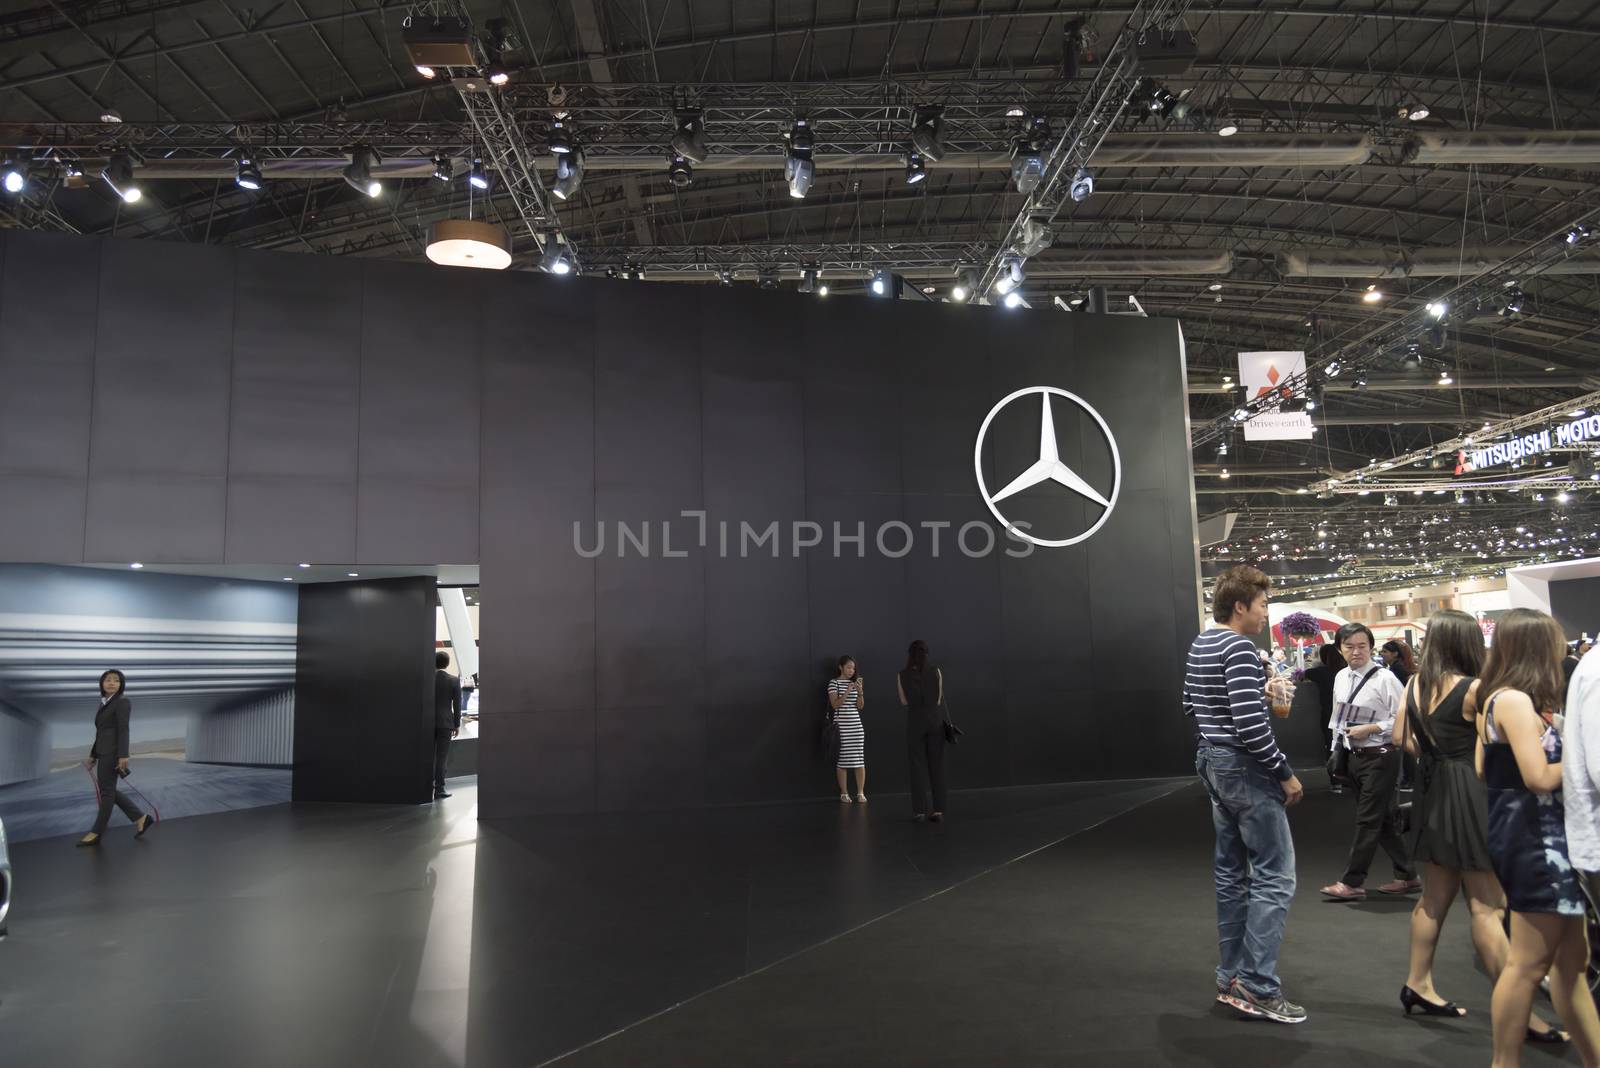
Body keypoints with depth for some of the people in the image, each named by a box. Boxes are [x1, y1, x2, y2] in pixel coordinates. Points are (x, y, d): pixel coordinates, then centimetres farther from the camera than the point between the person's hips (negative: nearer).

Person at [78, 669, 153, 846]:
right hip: (104, 752, 9)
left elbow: (123, 730, -17)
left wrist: (123, 756, -23)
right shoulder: (104, 704, 17)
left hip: (112, 752, -9)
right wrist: (93, 755, 20)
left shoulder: (122, 702, -9)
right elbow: (101, 733, 21)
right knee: (108, 791, 10)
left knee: (106, 791, -2)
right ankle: (141, 819, 13)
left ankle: (97, 833, 6)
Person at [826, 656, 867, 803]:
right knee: (842, 760, -1)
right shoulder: (834, 683, -1)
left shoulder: (855, 682, 13)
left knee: (860, 760, 0)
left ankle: (861, 793, 5)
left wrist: (860, 691, -9)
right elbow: (835, 704, -10)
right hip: (841, 726, -4)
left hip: (856, 725, 4)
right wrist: (847, 692, -20)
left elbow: (860, 706, 8)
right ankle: (844, 793, 7)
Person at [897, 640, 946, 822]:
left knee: (918, 766, 4)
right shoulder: (936, 672, -5)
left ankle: (919, 810, 1)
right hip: (935, 722, 1)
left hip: (915, 722, -1)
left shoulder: (901, 676, -5)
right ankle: (938, 809, 3)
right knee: (937, 766, 6)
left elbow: (904, 701, 7)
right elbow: (938, 700, -1)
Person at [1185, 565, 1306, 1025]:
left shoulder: (1201, 644, 11)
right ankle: (1258, 987, 0)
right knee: (1275, 876, -3)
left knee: (1231, 873, 15)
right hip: (1245, 768, -10)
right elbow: (1250, 723, -25)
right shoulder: (1239, 647, -18)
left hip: (1213, 763, 10)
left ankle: (1232, 978, 22)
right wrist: (1285, 773, -15)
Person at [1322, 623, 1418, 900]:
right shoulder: (1340, 678, 6)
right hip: (1355, 755, 7)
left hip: (1380, 756, -7)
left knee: (1368, 819, -3)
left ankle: (1352, 882, 3)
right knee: (1383, 819, 16)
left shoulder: (1384, 679, -15)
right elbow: (1338, 716, 16)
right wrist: (1337, 748, 13)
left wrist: (1371, 728, -18)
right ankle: (1406, 876, 30)